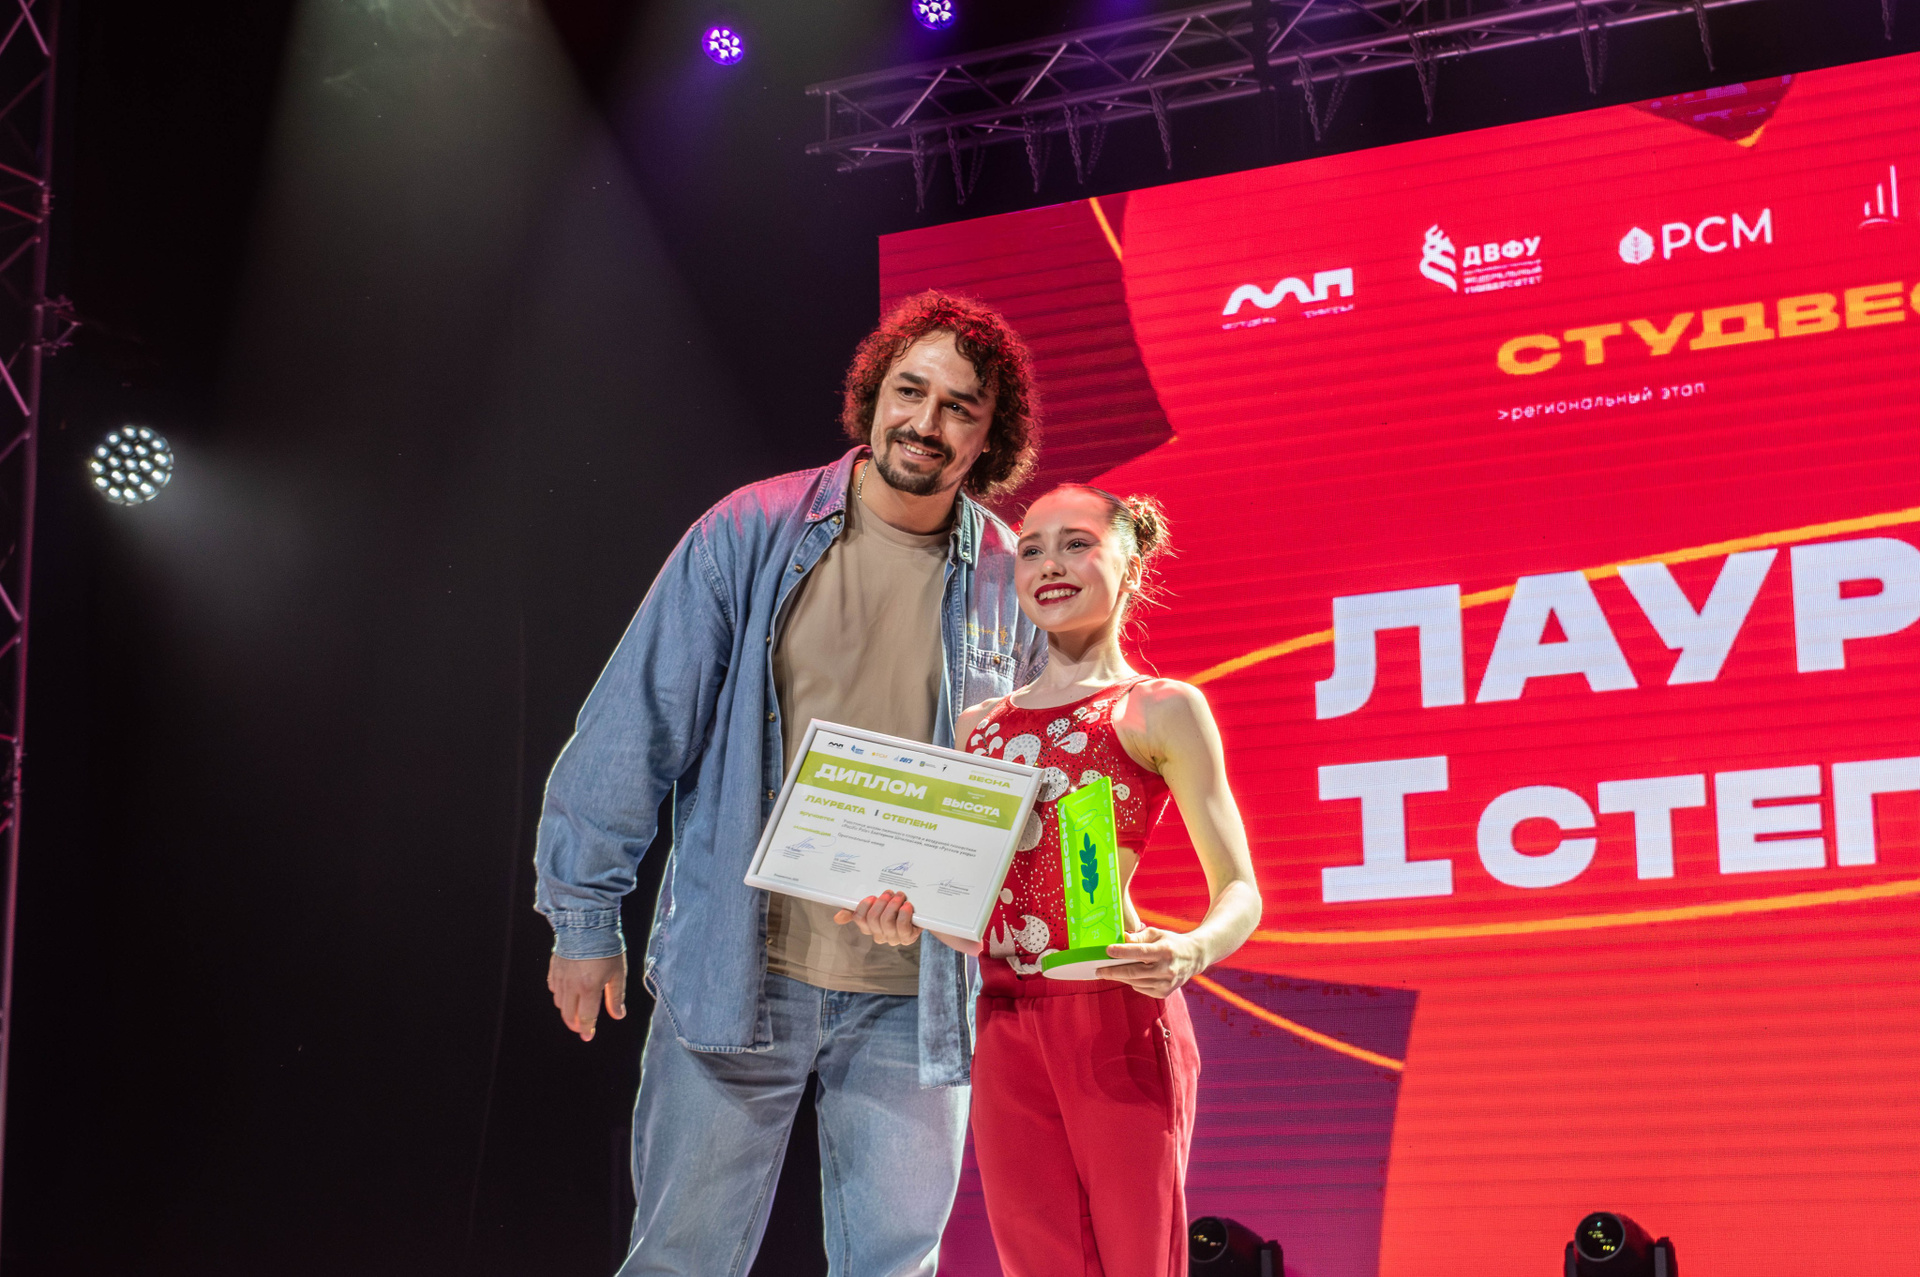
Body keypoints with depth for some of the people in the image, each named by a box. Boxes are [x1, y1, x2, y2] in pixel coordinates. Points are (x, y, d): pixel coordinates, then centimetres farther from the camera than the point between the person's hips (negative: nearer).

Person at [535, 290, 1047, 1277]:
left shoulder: (1012, 585, 3)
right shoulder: (752, 535, -1)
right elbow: (639, 724, 1)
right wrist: (584, 915, 0)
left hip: (911, 1006, 1)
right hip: (734, 975, -1)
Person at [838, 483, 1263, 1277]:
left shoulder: (1160, 710, 2)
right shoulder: (980, 723, 17)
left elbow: (1239, 892, -2)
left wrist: (1189, 953, -23)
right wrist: (907, 920, 0)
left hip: (1116, 1019, -5)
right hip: (1005, 1024, 5)